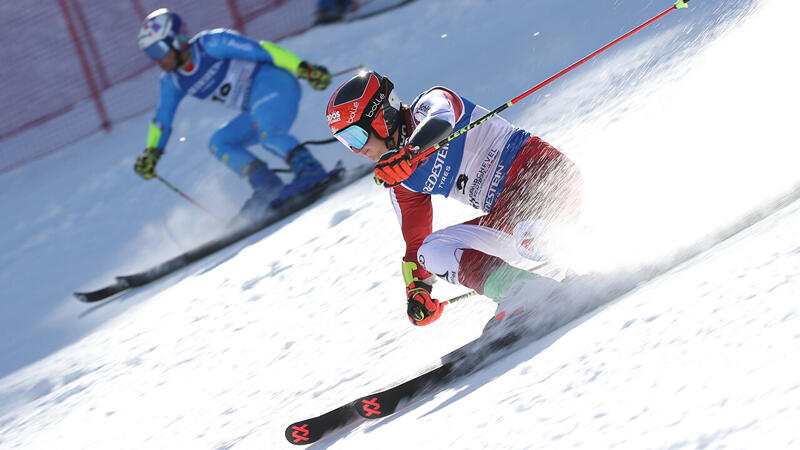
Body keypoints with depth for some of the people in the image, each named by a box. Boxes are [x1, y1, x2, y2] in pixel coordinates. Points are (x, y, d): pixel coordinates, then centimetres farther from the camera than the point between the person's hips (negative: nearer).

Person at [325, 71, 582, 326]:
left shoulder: (431, 104, -5)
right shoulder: (401, 183, 15)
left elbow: (441, 121, -30)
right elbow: (415, 241, 19)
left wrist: (406, 154, -48)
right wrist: (417, 289, 5)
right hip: (507, 214, 8)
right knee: (431, 251, -7)